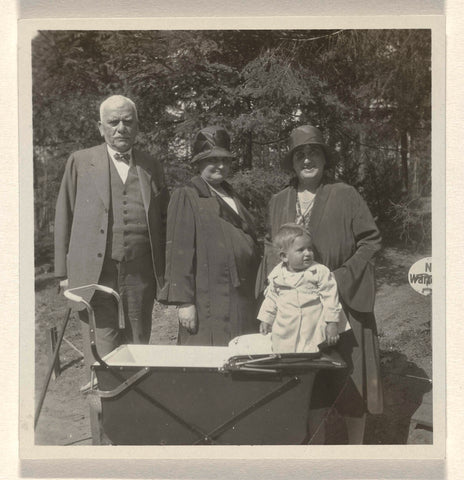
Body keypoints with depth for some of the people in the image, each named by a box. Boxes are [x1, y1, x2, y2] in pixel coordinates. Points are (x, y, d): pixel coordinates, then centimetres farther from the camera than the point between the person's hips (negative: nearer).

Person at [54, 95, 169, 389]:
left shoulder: (152, 167, 12)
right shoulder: (80, 162, 7)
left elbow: (164, 222, 13)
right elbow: (64, 219, 6)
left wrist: (165, 274, 6)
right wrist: (64, 273, 1)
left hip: (140, 276, 2)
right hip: (94, 274, -2)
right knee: (102, 355, 0)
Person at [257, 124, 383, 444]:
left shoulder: (345, 195, -1)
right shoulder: (278, 202, 11)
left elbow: (371, 241, -3)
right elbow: (270, 247, 18)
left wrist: (340, 278, -11)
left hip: (342, 302, -3)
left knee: (349, 376, 4)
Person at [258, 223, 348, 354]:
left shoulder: (320, 272, -8)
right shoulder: (277, 275, 1)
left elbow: (330, 298, -6)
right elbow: (271, 298, 14)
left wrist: (332, 323, -7)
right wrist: (265, 319, 15)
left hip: (313, 332, -3)